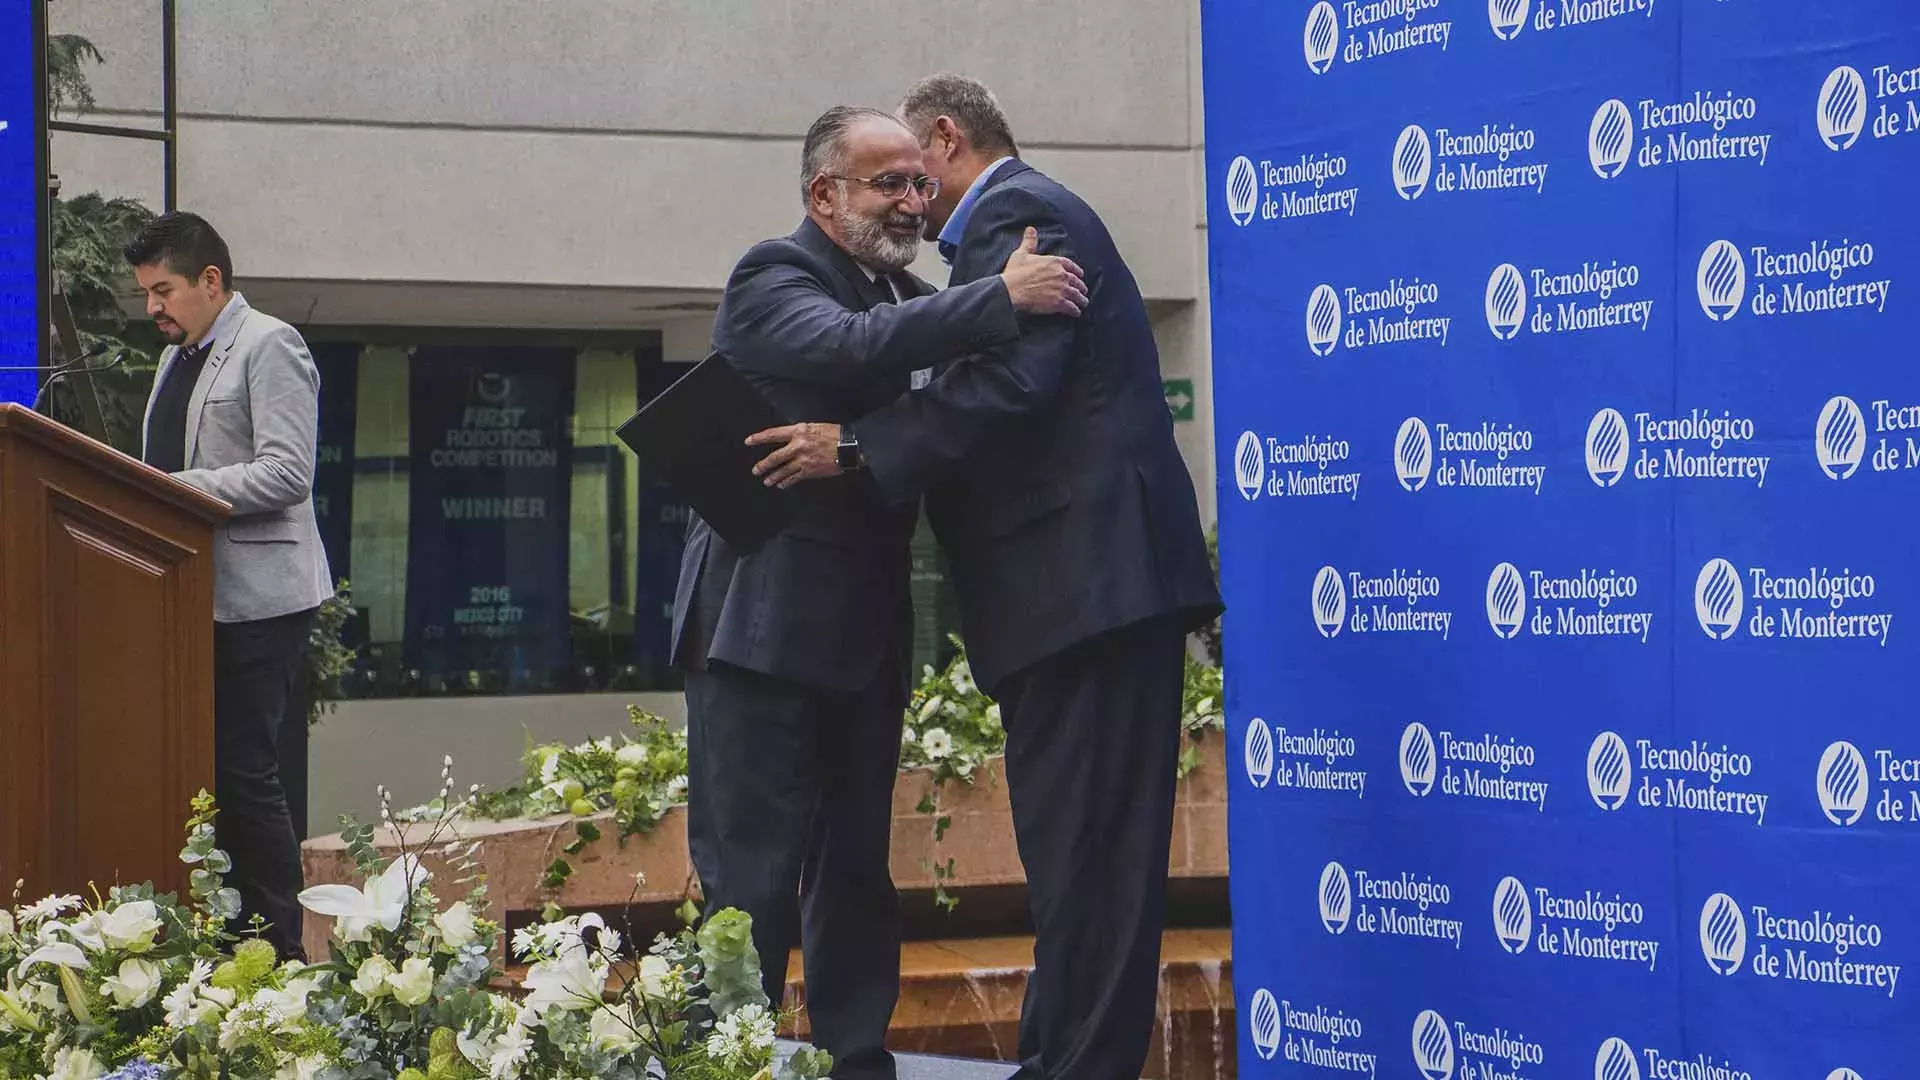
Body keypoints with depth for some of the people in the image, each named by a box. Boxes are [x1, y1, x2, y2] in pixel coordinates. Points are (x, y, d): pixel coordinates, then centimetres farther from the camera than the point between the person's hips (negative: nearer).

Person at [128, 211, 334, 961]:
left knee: (243, 770, -10)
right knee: (206, 767, 6)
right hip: (197, 595, 9)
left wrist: (176, 488, -20)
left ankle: (281, 949, -5)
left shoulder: (269, 346, -7)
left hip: (257, 596, -9)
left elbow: (287, 473, -17)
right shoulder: (177, 359, 21)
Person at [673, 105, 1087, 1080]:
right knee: (751, 871, -7)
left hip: (863, 628, 8)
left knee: (857, 868, 12)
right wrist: (1002, 298, -32)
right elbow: (850, 345, -29)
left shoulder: (903, 297, 15)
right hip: (766, 622, -8)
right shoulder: (773, 276, -9)